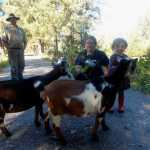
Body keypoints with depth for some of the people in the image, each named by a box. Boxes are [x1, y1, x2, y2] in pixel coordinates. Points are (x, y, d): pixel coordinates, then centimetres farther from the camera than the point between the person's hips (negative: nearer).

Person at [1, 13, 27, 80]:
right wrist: (8, 48, -8)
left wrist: (23, 48, 9)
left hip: (20, 50, 4)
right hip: (12, 50, -4)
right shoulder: (7, 28, 4)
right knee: (14, 67, -4)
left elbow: (25, 40, 21)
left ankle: (20, 79, 20)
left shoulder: (20, 29, 16)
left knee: (21, 66, 6)